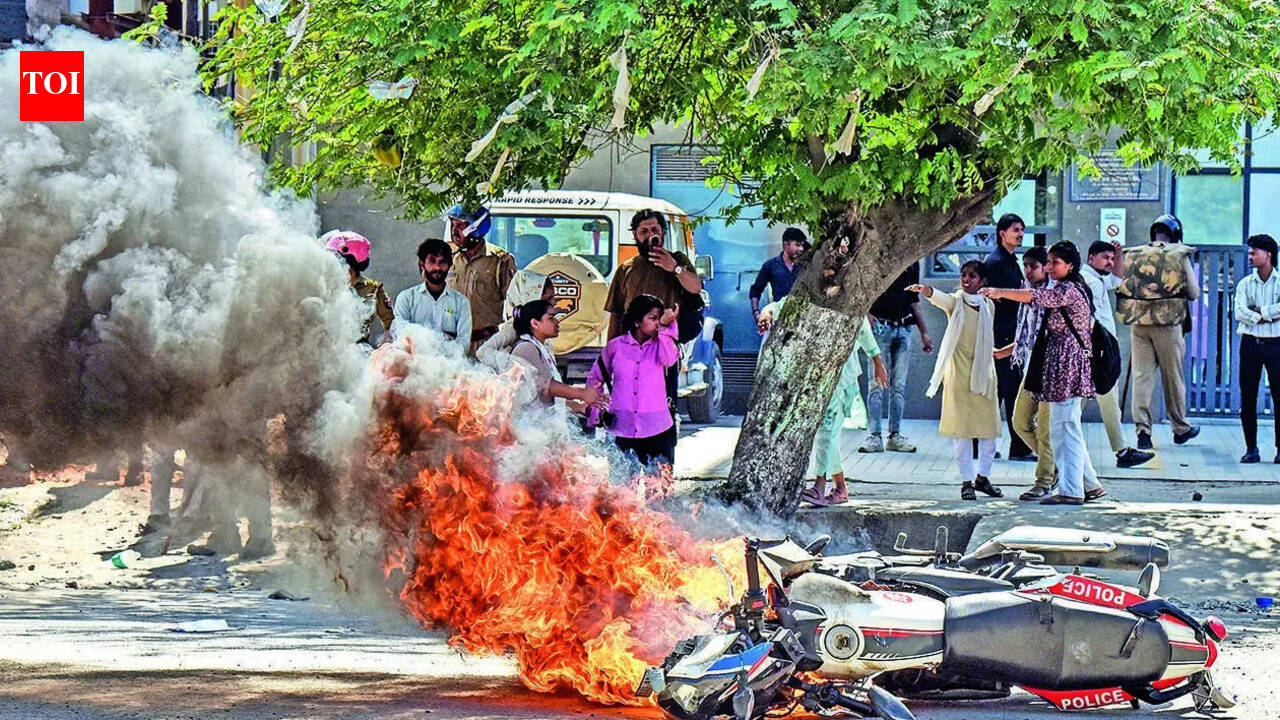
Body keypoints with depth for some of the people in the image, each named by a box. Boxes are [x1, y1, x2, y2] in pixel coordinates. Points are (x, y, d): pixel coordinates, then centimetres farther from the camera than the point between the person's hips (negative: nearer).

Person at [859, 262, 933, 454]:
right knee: (877, 384, -6)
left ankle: (895, 435, 7)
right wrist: (865, 313, -15)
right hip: (880, 327, -5)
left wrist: (924, 333, 19)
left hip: (904, 328, 5)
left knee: (899, 385, 4)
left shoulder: (911, 262, 14)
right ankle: (874, 436, -4)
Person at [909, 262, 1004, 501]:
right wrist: (925, 290, -48)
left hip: (984, 372, 4)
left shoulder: (989, 306, 8)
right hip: (959, 372, -4)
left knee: (989, 427, 5)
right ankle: (966, 481, 2)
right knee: (963, 429, -3)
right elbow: (939, 297, -27)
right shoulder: (955, 302, -4)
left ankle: (982, 476, 20)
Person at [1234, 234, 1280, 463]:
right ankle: (1251, 448, 7)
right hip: (1250, 342, 2)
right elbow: (1240, 313, -6)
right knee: (1247, 398, 1)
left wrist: (1259, 312, -9)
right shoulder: (1245, 284, 9)